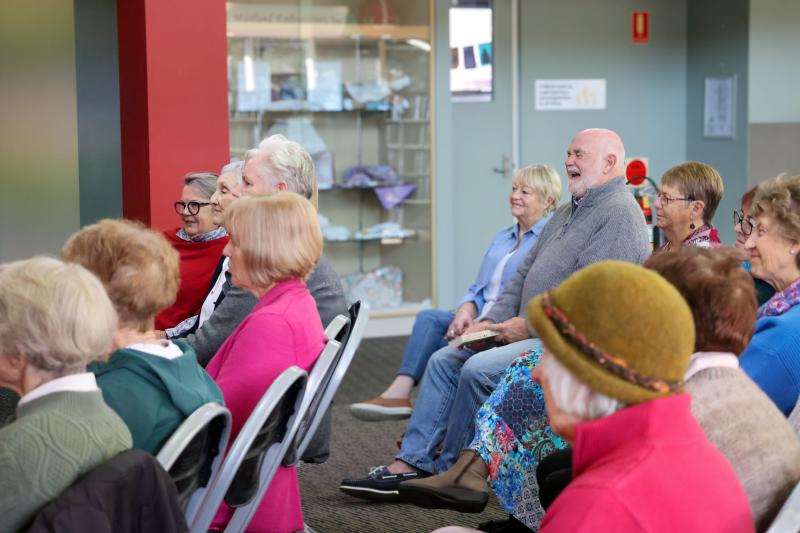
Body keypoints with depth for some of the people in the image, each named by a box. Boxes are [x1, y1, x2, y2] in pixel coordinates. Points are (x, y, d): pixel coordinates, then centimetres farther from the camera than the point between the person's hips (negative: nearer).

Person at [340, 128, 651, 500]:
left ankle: (448, 468, -7)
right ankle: (410, 463, -4)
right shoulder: (568, 212, 21)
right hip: (530, 332, 10)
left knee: (478, 369, -25)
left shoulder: (619, 214, -12)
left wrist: (529, 324, -17)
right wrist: (493, 321, 6)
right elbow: (524, 274, 20)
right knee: (443, 361, 0)